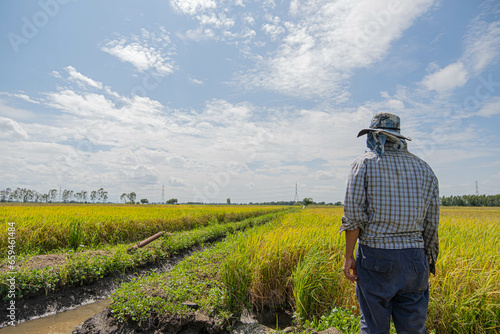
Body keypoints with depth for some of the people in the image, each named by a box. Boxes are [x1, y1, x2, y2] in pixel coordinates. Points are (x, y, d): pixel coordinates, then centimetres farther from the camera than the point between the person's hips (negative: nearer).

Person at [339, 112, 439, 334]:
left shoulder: (364, 163, -3)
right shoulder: (423, 168, 10)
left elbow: (353, 213, -10)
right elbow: (431, 221, 9)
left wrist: (348, 255, -4)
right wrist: (429, 260, 18)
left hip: (375, 256, -4)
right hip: (413, 256, 4)